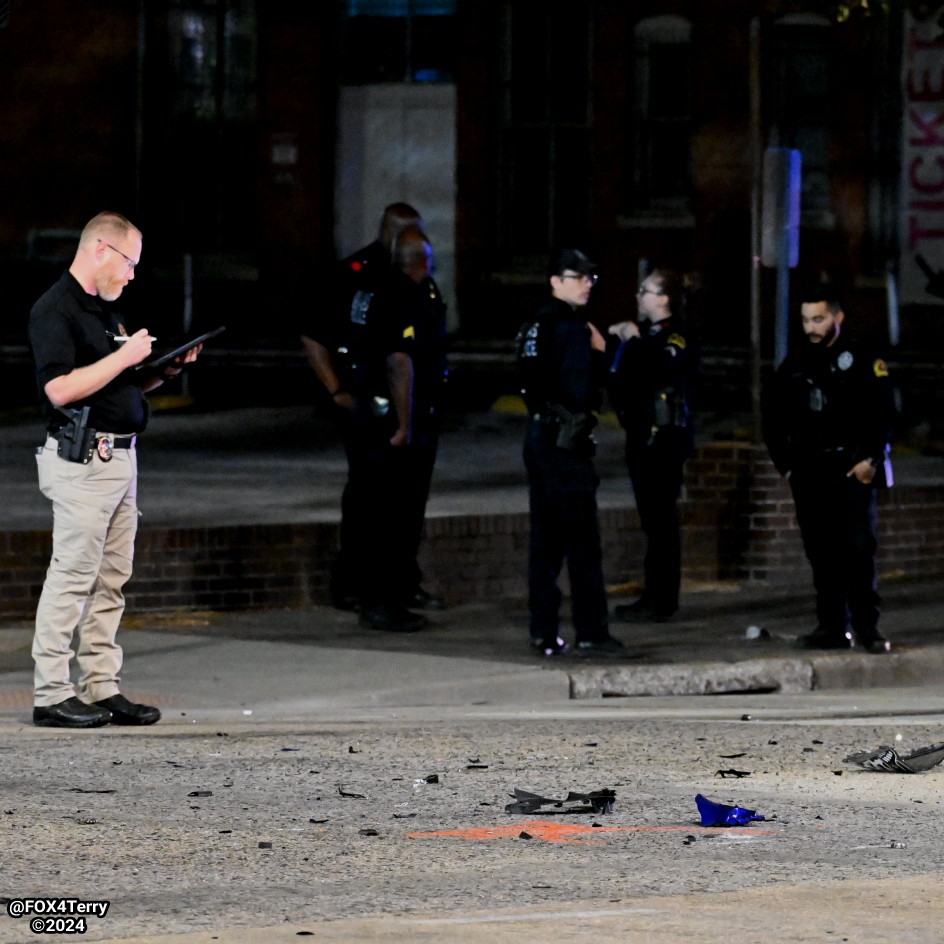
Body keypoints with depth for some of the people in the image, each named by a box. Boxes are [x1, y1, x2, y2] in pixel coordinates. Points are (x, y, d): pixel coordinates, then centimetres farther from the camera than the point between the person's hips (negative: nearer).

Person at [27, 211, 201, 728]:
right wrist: (124, 357, -18)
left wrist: (165, 369, 10)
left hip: (120, 455, 9)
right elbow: (61, 388, -21)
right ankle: (51, 694, -5)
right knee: (72, 576, -8)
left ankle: (102, 688, 11)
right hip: (81, 460, -9)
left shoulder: (102, 311, 20)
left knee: (110, 581, 8)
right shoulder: (54, 310, -10)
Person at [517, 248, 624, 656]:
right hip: (566, 442, -9)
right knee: (583, 543, -4)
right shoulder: (572, 329, -14)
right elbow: (581, 392, -21)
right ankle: (591, 633, -4)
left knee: (545, 538, 10)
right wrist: (599, 353, -7)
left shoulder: (533, 327, 13)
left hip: (538, 435, 9)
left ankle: (544, 633, 10)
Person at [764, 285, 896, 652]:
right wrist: (784, 463, 9)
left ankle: (867, 626, -8)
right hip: (809, 476, 4)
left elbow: (884, 413, -4)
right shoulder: (794, 365, 12)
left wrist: (870, 460, -11)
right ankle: (832, 626, 7)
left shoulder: (863, 361, -1)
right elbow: (773, 419, 18)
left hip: (852, 473, -4)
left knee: (859, 549, -10)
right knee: (821, 553, 4)